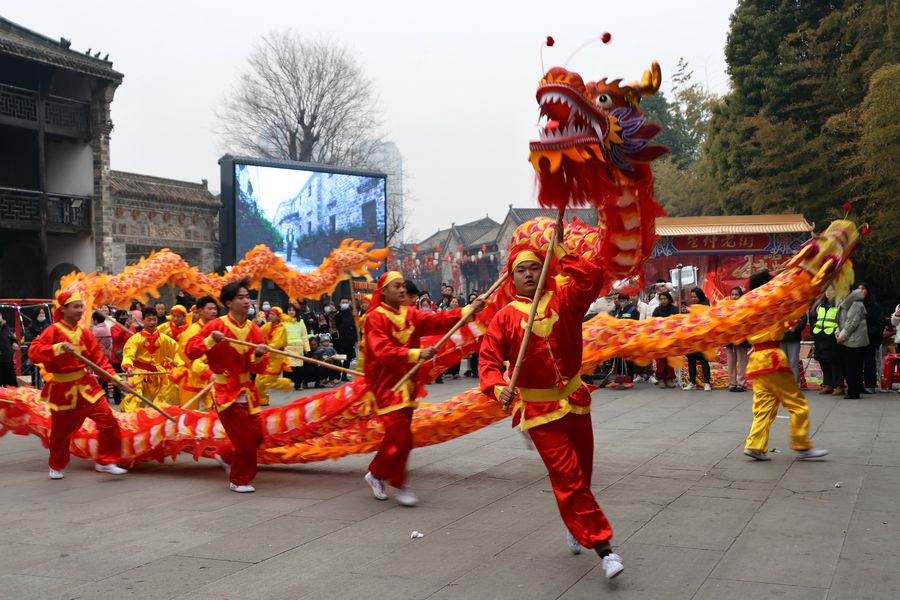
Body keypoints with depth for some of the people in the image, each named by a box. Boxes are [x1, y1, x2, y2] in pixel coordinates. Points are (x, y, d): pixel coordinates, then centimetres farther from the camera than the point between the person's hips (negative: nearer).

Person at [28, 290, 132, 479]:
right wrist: (59, 348, -36)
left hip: (85, 384, 4)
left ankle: (105, 461, 4)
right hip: (62, 388, -4)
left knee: (107, 419, -9)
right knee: (60, 430, 10)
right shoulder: (54, 331, -11)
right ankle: (56, 466, 36)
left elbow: (99, 359, 3)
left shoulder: (85, 332, 2)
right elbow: (33, 352, -23)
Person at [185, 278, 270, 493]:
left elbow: (259, 369, 0)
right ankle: (239, 481, 14)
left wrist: (258, 357, -21)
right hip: (226, 391, -6)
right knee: (245, 439, -6)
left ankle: (226, 457, 35)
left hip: (246, 389, 6)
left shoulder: (254, 329, 1)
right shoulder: (216, 325, -11)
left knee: (257, 436, 9)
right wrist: (210, 341, -27)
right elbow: (190, 351, -13)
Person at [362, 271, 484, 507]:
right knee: (401, 437, -11)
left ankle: (375, 473, 33)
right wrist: (416, 354, -35)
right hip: (386, 386, -7)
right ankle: (398, 484, 6)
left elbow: (438, 320, -7)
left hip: (406, 384, 7)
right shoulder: (375, 318, -12)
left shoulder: (411, 315, 7)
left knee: (396, 435, 14)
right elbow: (383, 352, -25)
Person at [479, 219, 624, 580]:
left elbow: (592, 278, -16)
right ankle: (601, 544, -6)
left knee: (581, 472, 14)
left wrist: (560, 251, -11)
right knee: (567, 477, -10)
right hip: (538, 409, -3)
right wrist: (498, 388, -27)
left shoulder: (563, 300, 1)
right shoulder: (505, 317, -4)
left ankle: (575, 528, 40)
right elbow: (489, 360, -8)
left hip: (574, 400, 3)